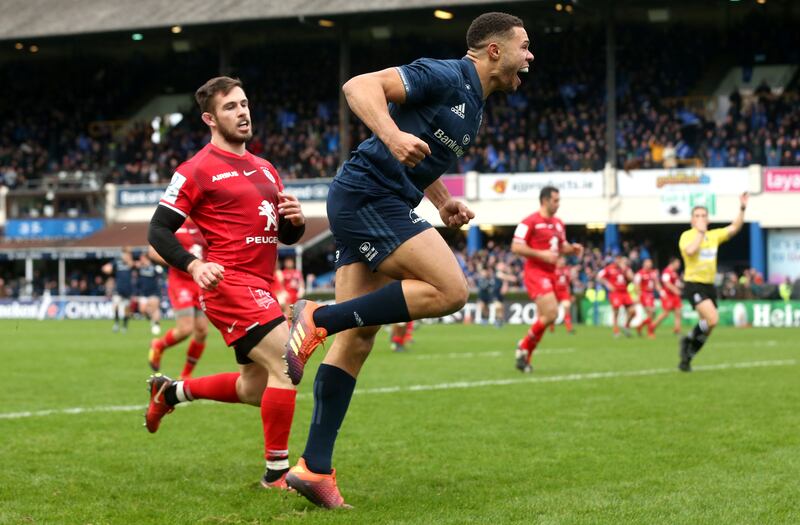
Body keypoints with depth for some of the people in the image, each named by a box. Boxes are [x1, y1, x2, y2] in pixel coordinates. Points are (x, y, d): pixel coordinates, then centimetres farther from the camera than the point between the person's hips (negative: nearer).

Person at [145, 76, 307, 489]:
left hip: (258, 288, 9)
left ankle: (170, 392, 35)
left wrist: (295, 220, -2)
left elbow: (285, 235, 22)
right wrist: (195, 266, -23)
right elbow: (158, 230, -7)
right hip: (231, 284, -8)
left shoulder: (264, 168, 18)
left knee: (255, 389, 14)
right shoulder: (198, 170, -5)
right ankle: (277, 472, -9)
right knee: (285, 364, -19)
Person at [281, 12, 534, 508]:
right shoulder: (446, 77, -8)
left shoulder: (473, 106, 22)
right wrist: (393, 136, -33)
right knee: (451, 290, -19)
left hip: (372, 206, 10)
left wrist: (444, 202, 18)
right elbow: (360, 85, -17)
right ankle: (320, 317, -14)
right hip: (369, 194, -10)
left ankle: (314, 467, 2)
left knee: (356, 341, 4)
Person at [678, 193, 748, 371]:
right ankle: (688, 341, 0)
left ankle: (686, 360, 20)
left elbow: (734, 228, 12)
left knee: (707, 327, 7)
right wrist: (700, 231, -18)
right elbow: (690, 250, -27)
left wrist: (742, 209, 0)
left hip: (709, 286, 7)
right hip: (694, 285, -7)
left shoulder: (714, 235, 12)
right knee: (712, 319, -24)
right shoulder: (687, 236, -7)